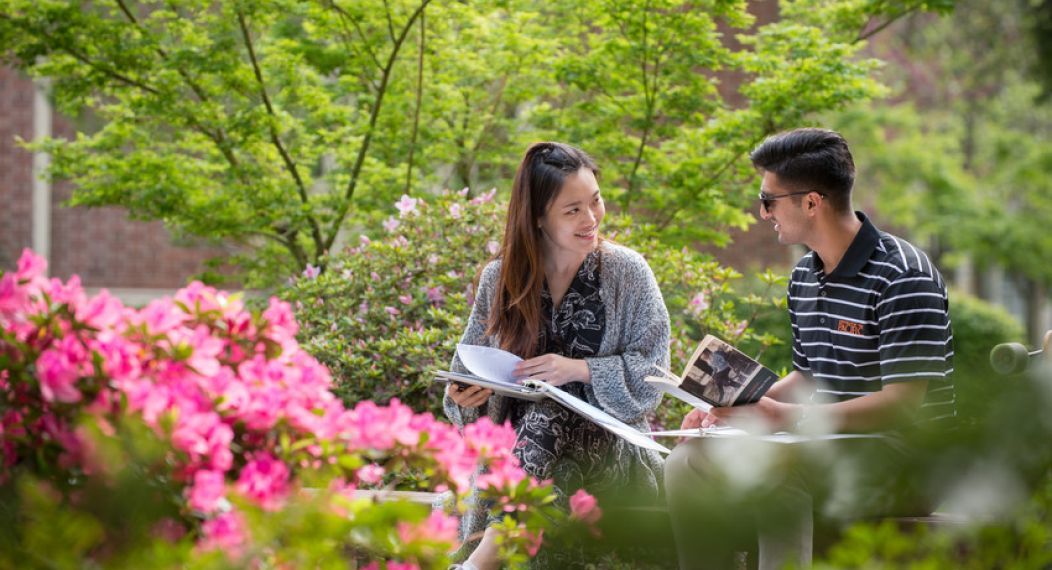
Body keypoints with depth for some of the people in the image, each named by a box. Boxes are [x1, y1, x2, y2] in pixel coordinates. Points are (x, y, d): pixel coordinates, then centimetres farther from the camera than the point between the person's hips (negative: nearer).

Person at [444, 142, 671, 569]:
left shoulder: (628, 272, -1)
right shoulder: (500, 278, 5)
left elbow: (652, 369, -4)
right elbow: (472, 366, 14)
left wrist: (578, 370, -18)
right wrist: (466, 397, -10)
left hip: (607, 438, -2)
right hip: (514, 436, 2)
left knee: (545, 420, -34)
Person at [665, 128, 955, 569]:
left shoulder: (902, 276, -16)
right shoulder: (805, 276, 13)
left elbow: (902, 404, -22)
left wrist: (787, 417, -26)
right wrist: (736, 406, 4)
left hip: (902, 456, -9)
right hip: (827, 446, 9)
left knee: (771, 470, -34)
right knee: (687, 462, -4)